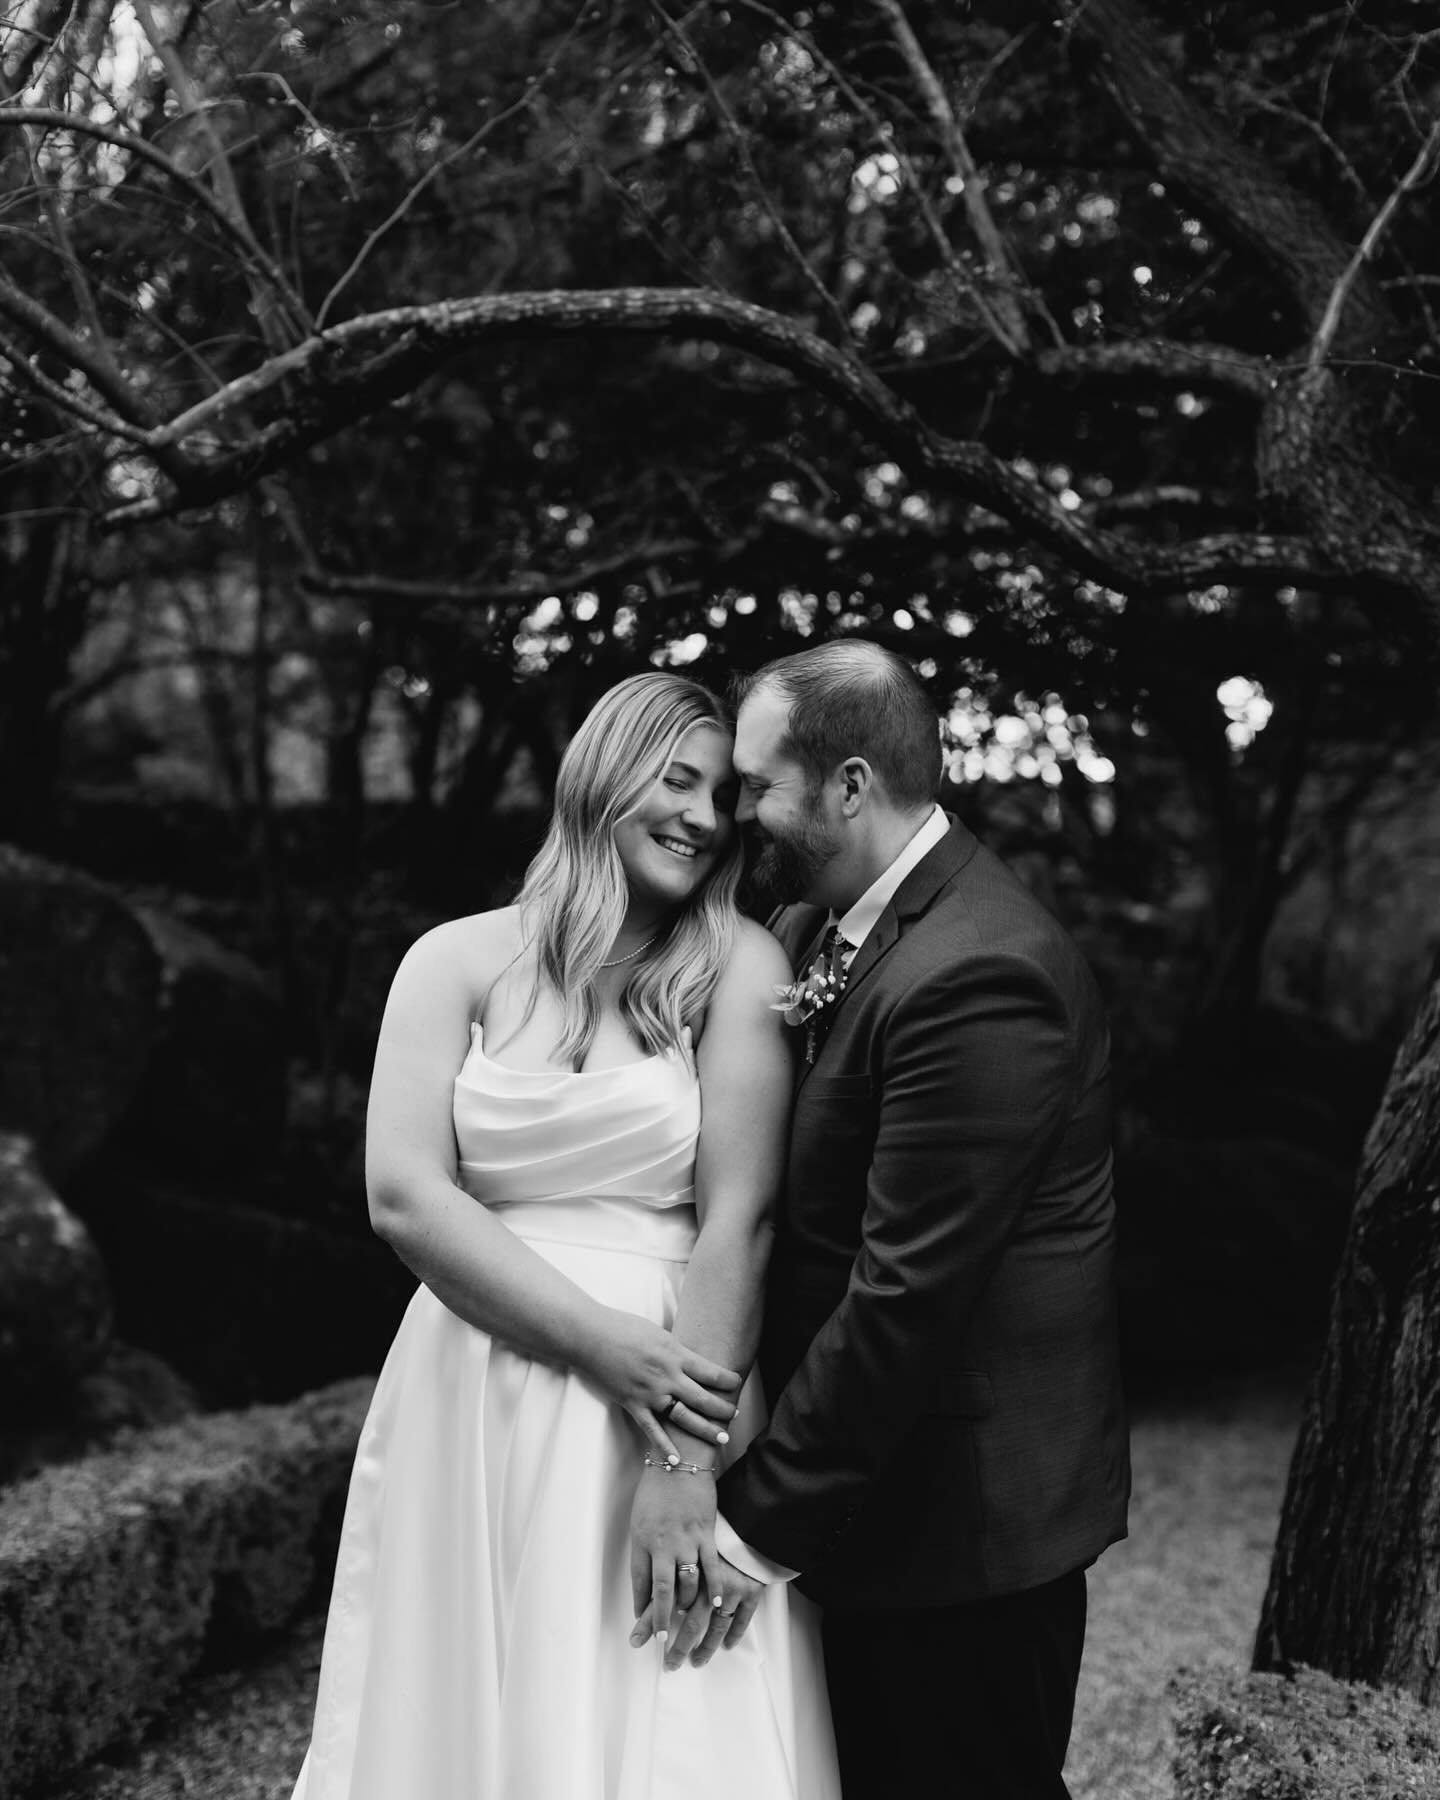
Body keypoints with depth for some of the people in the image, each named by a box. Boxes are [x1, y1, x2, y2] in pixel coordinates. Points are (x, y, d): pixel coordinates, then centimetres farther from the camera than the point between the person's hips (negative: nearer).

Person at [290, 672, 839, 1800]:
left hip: (672, 1394, -1)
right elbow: (404, 1198, -6)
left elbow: (738, 1217, -7)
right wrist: (607, 1345, -13)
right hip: (474, 1419, 1)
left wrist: (685, 1463, -13)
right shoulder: (461, 962, 3)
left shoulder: (738, 967, 0)